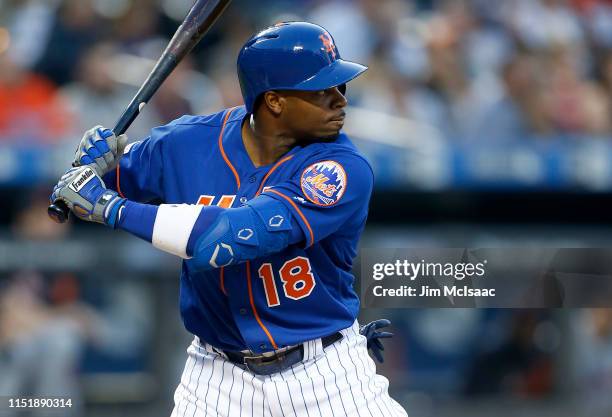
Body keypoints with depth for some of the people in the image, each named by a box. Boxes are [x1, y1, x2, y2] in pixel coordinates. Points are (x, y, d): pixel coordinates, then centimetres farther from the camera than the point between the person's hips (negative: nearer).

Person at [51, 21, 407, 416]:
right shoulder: (189, 143, -6)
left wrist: (110, 207, -26)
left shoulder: (343, 169, -19)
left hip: (326, 370, -2)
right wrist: (97, 166, -12)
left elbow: (236, 236, -30)